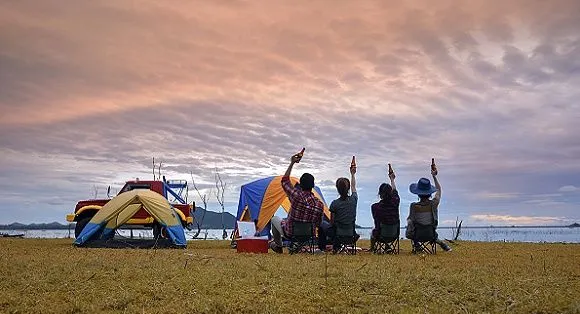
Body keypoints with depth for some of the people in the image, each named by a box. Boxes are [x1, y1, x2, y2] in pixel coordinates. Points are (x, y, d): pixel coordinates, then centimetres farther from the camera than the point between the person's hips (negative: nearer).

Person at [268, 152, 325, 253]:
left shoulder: (297, 196, -26)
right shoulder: (320, 204, -16)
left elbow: (284, 181, -10)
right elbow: (318, 224, -4)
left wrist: (292, 163, -5)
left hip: (290, 233, -4)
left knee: (275, 219, 26)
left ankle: (278, 245, 36)